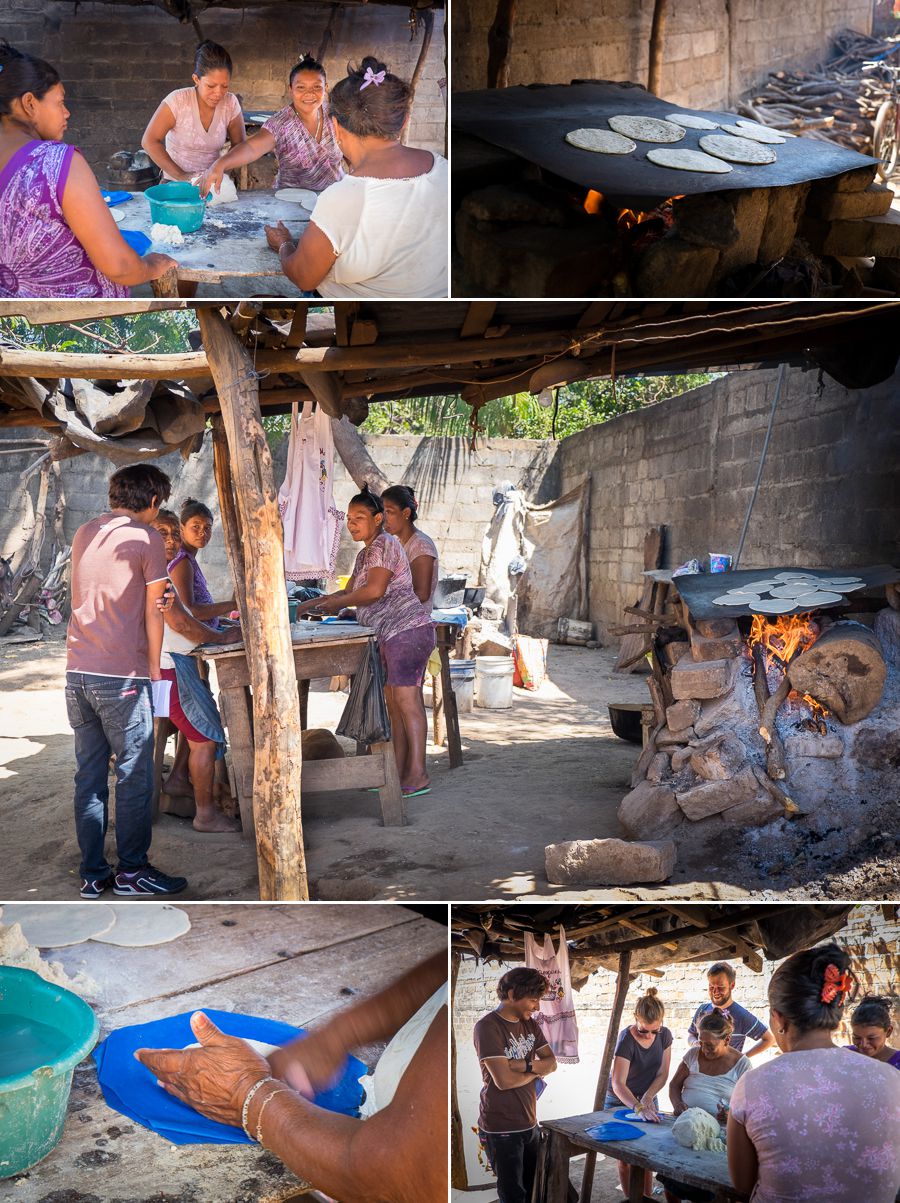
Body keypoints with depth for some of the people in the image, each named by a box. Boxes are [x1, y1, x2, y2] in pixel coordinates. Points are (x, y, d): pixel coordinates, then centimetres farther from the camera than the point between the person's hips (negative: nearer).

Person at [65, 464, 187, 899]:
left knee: (89, 776, 10)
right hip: (121, 675, -6)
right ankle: (132, 871, 10)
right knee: (133, 776, 4)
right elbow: (152, 613, -5)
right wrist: (154, 667, 4)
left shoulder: (84, 534, 14)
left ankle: (92, 874, 15)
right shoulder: (147, 538, -5)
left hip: (77, 671, 7)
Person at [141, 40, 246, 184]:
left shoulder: (231, 103, -5)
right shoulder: (178, 100, -13)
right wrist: (182, 176, -21)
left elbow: (240, 143, 6)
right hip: (175, 183, -1)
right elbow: (149, 141, -13)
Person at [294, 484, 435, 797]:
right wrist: (310, 604, 18)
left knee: (406, 699, -12)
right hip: (391, 636, 10)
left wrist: (334, 604, -10)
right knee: (393, 703, 9)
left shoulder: (385, 545, -9)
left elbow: (374, 590, -19)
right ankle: (399, 772, 13)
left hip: (407, 630, -10)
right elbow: (349, 592, 27)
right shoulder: (364, 555, 22)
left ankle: (418, 775, -10)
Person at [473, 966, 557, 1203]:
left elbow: (552, 1063, 4)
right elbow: (504, 1080, -22)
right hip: (501, 1129, -7)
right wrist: (536, 1071, -5)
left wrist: (525, 1065, -15)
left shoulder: (530, 1025, 8)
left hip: (530, 1123, 7)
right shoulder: (488, 1027, -17)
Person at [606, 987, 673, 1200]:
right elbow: (618, 1083, -36)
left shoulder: (664, 1036, -14)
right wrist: (638, 1108, -49)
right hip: (621, 1100, -4)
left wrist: (648, 1097, -22)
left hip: (647, 1097, 4)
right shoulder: (626, 1039, -30)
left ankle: (647, 1197, 19)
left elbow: (662, 1074, -6)